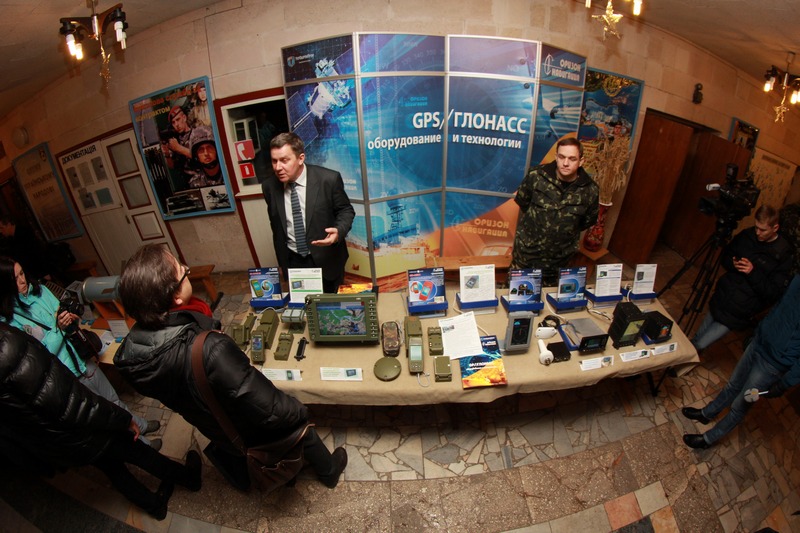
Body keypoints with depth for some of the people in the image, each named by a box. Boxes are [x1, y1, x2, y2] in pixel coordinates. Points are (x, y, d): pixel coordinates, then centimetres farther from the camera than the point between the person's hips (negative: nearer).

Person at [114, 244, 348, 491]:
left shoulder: (129, 350, -23)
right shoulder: (211, 351, -47)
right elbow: (270, 411, -38)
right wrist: (299, 412, -19)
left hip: (213, 430, 5)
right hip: (256, 433, -5)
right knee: (299, 423, 24)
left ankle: (241, 480, 70)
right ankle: (329, 471, 52)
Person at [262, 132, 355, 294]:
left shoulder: (329, 179, -18)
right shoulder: (269, 187, -6)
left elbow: (346, 210, -6)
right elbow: (276, 223, 8)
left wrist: (338, 231, -27)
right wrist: (281, 258, 14)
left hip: (326, 259, -2)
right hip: (293, 261, 3)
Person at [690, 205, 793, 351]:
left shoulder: (783, 254, -15)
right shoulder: (747, 235, -2)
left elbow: (774, 293, -16)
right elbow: (723, 257, 11)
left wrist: (753, 272, -28)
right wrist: (732, 263, -11)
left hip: (738, 312, -5)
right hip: (720, 298, 5)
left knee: (698, 346, -3)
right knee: (696, 338, 16)